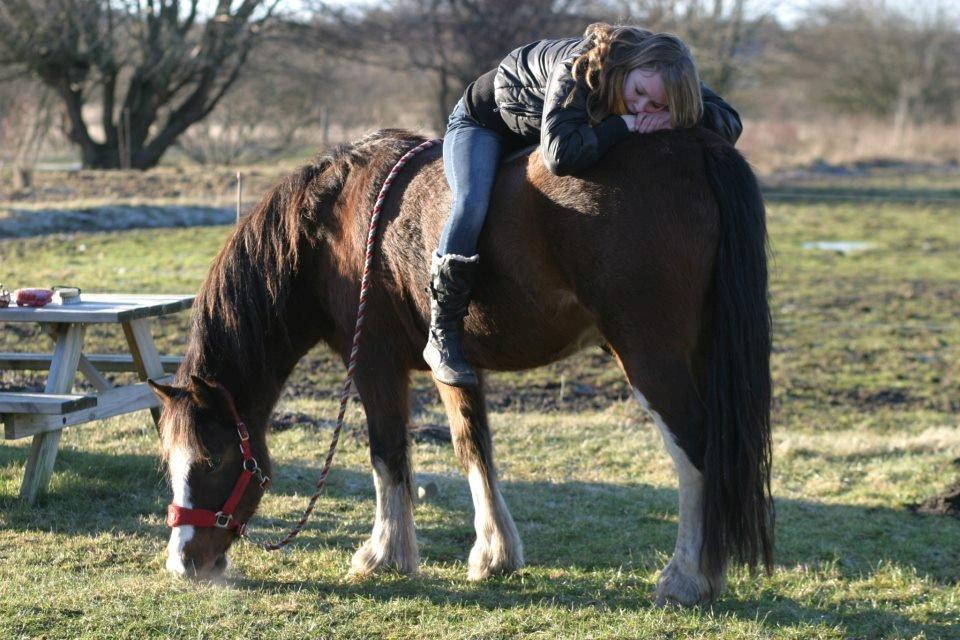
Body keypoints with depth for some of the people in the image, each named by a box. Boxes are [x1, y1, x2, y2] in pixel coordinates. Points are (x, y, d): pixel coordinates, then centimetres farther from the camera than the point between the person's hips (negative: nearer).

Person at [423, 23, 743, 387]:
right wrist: (623, 124, -47)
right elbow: (561, 154, -56)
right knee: (473, 203, -31)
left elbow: (730, 124, -24)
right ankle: (442, 337, -27)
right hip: (481, 122, -7)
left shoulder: (657, 77, -25)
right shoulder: (577, 71, -43)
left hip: (535, 136, 7)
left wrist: (678, 118, -42)